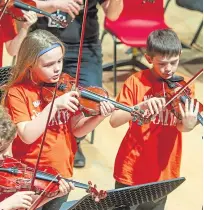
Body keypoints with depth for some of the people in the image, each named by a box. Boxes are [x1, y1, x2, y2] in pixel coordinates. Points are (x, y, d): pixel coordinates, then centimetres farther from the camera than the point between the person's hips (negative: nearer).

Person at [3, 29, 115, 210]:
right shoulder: (17, 93, -13)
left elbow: (77, 130, -1)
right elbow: (28, 136, -22)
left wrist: (100, 116, -19)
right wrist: (55, 104, -27)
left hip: (62, 172, 4)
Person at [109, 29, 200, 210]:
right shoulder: (136, 82, -8)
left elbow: (180, 126, -16)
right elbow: (114, 121, -16)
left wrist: (188, 124, -39)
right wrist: (142, 106, -32)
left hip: (162, 169, 2)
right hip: (131, 166, -1)